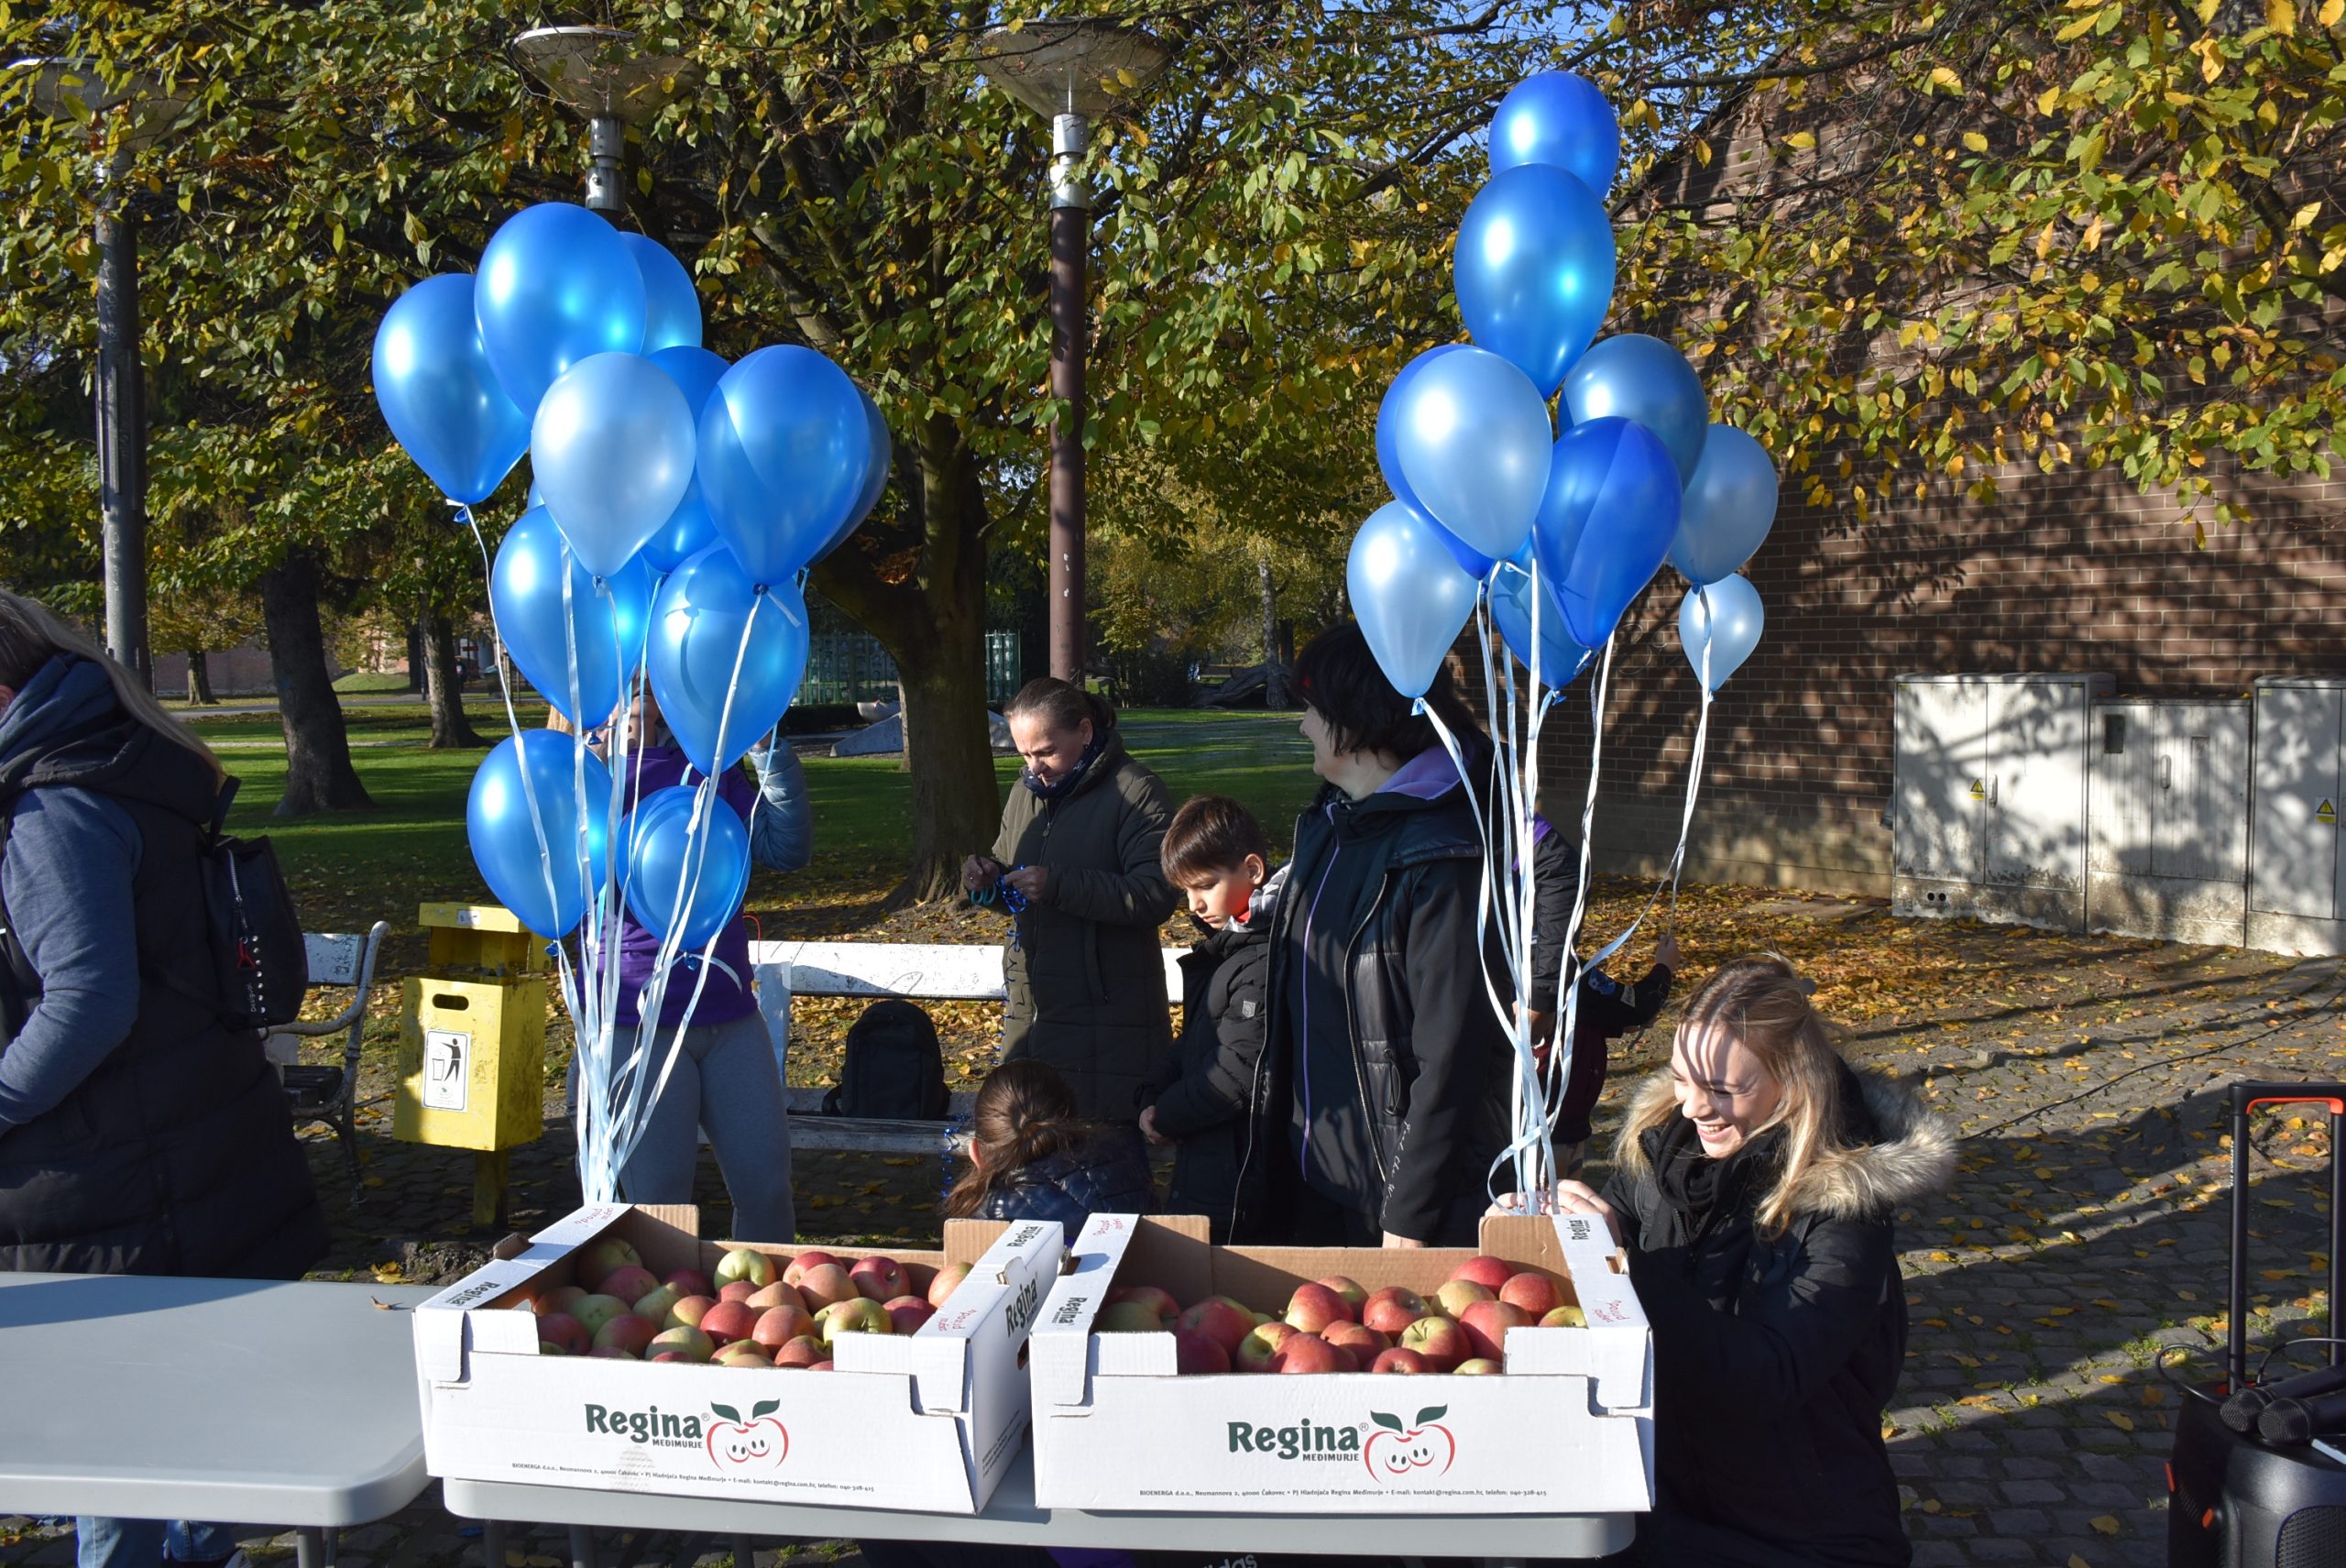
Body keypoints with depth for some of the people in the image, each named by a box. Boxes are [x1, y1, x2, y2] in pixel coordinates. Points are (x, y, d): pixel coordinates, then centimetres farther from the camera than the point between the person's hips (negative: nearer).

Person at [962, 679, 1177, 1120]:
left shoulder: (1136, 793, -10)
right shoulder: (1026, 790, 13)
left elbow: (1156, 897, -20)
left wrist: (1060, 885, -26)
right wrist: (987, 879, 0)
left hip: (1109, 1014, -7)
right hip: (1030, 1007, 7)